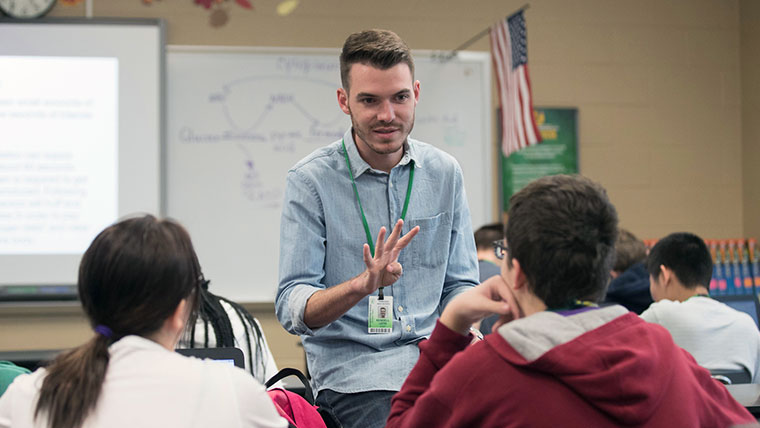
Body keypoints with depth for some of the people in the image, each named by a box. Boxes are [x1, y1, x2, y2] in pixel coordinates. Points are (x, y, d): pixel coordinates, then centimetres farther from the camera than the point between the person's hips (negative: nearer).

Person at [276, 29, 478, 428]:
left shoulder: (445, 173, 9)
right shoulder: (311, 180, -4)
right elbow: (291, 308, -9)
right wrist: (363, 284, -27)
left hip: (433, 354, 4)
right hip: (352, 369, -4)